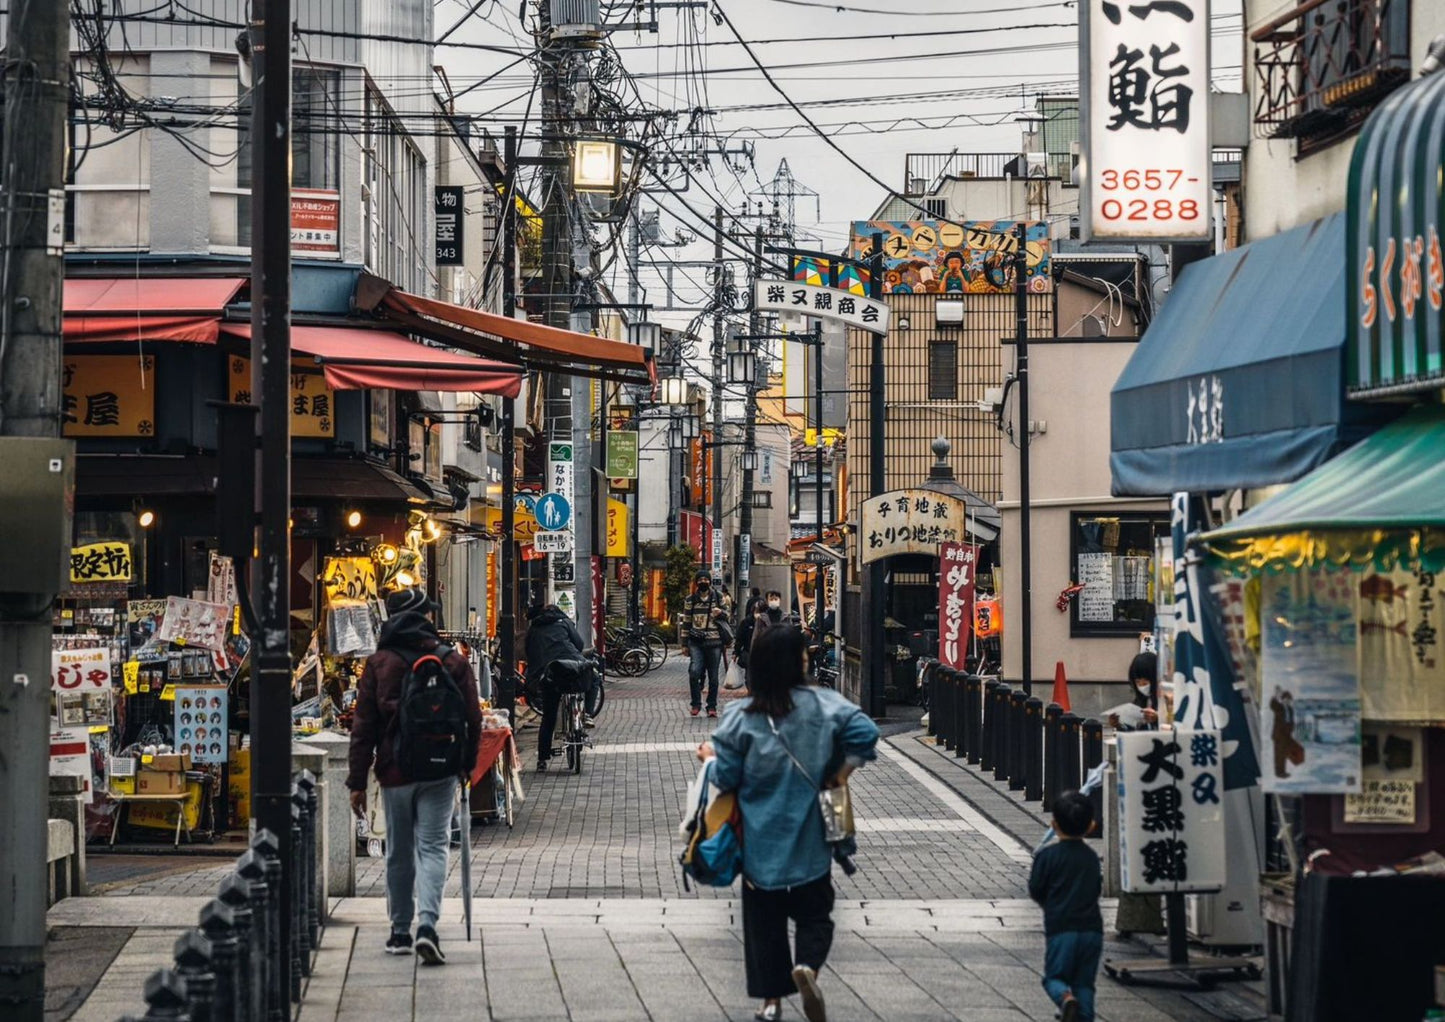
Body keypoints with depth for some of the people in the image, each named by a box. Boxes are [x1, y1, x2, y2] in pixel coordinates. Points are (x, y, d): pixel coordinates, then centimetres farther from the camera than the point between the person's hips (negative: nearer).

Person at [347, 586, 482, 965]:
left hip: (395, 772, 1)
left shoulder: (379, 663, -1)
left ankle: (400, 932, 19)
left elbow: (363, 726, -1)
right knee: (432, 848, -1)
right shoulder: (454, 662, -1)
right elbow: (472, 720, 1)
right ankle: (427, 924, -20)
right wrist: (466, 765, 15)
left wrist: (358, 781, 2)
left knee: (399, 853, 12)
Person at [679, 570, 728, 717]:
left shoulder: (718, 597, 8)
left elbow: (726, 614, 18)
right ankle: (696, 704, -4)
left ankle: (712, 706, 16)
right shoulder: (690, 600, 8)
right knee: (694, 671, -19)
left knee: (713, 676, 4)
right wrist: (684, 643, 8)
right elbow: (686, 622, 11)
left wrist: (721, 612, -7)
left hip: (714, 641, 1)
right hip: (696, 642, -1)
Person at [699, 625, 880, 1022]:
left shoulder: (742, 717, -10)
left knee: (765, 918, 13)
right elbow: (865, 732, -18)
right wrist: (843, 770, -3)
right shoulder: (823, 705, -9)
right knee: (814, 913, 11)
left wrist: (710, 756, 14)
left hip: (760, 841, 0)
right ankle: (807, 965, -17)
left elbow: (726, 778, -7)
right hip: (810, 840, 0)